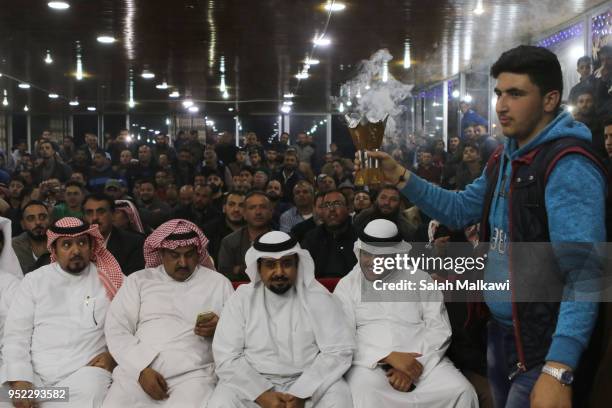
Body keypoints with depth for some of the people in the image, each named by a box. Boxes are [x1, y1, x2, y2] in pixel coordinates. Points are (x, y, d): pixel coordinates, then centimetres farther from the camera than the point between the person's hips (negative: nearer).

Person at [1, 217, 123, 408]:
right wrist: (20, 381, -9)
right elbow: (16, 334, 4)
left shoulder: (111, 281, 9)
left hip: (85, 371, -1)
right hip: (32, 373, 2)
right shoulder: (34, 280, 10)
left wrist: (114, 355, -8)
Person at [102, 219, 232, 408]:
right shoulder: (138, 280, 13)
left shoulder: (218, 283, 13)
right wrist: (142, 369, -8)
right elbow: (116, 330, 5)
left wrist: (220, 328, -7)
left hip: (193, 374, -1)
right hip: (138, 370, 2)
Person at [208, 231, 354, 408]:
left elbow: (339, 351, -8)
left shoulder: (317, 297, -3)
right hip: (254, 382, 1)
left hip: (307, 380, 0)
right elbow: (226, 357, -5)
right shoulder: (242, 298, -1)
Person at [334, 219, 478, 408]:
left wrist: (416, 364, -13)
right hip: (370, 364, -1)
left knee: (461, 392, -25)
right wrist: (390, 357, -16)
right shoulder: (347, 285, 7)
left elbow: (439, 329, 4)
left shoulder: (420, 279, 11)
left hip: (423, 361, 2)